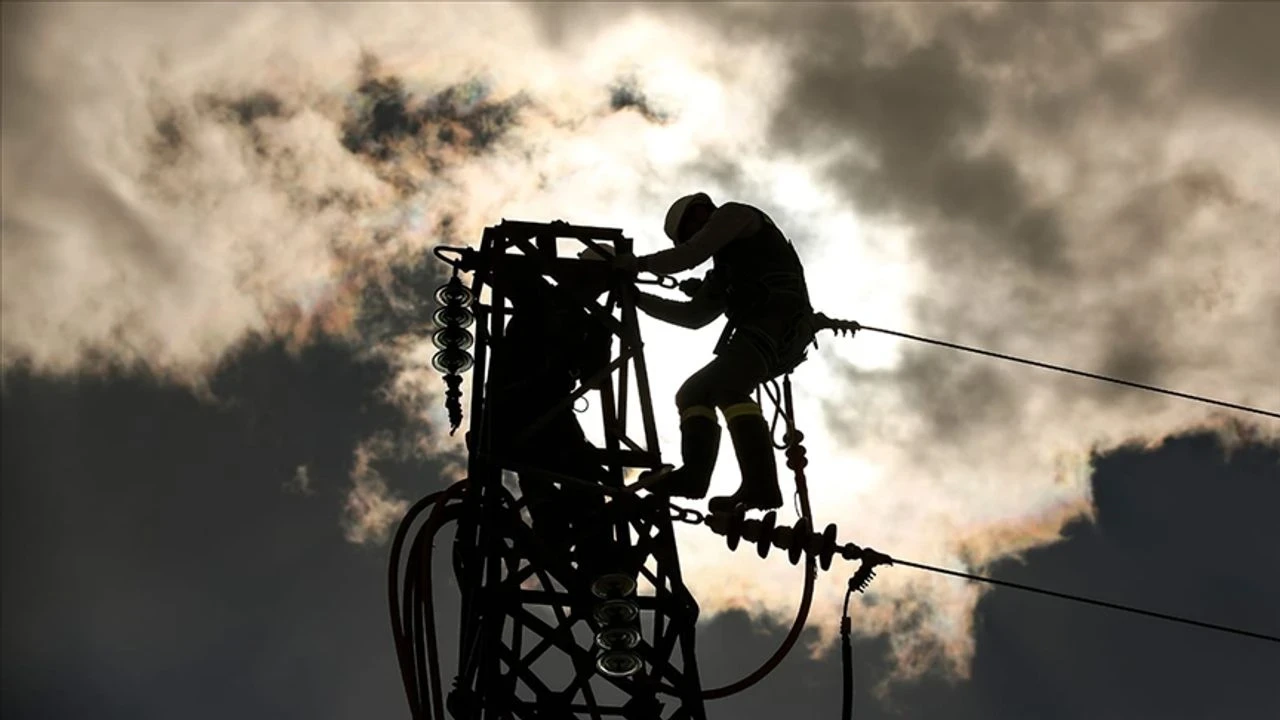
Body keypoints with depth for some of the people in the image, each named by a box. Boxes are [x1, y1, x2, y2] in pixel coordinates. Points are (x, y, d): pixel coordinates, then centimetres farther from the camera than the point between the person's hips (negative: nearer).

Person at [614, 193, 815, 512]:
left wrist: (639, 263, 12)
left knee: (726, 385, -29)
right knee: (694, 392, 6)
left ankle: (761, 484, -42)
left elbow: (689, 256, 0)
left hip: (781, 317, -10)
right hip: (767, 327, 10)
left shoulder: (734, 214, 12)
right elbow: (694, 316, 35)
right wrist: (638, 298, 32)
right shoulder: (726, 269, 37)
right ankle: (693, 473, -16)